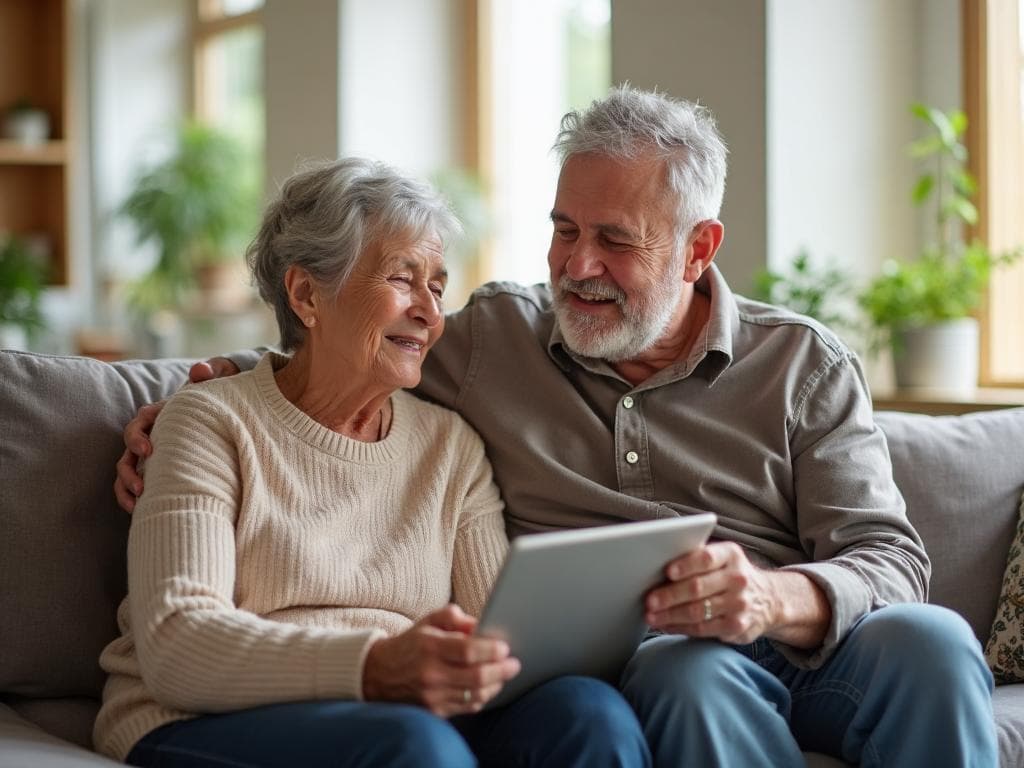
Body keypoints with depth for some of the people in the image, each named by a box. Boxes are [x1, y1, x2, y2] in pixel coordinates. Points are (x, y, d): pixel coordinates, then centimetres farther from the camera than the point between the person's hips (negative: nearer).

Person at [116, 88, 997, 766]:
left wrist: (777, 597, -24)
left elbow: (890, 556, 0)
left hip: (812, 646, 1)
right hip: (645, 657, -1)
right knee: (690, 670, -37)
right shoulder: (492, 333, 13)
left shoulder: (808, 365, 10)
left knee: (928, 639, -32)